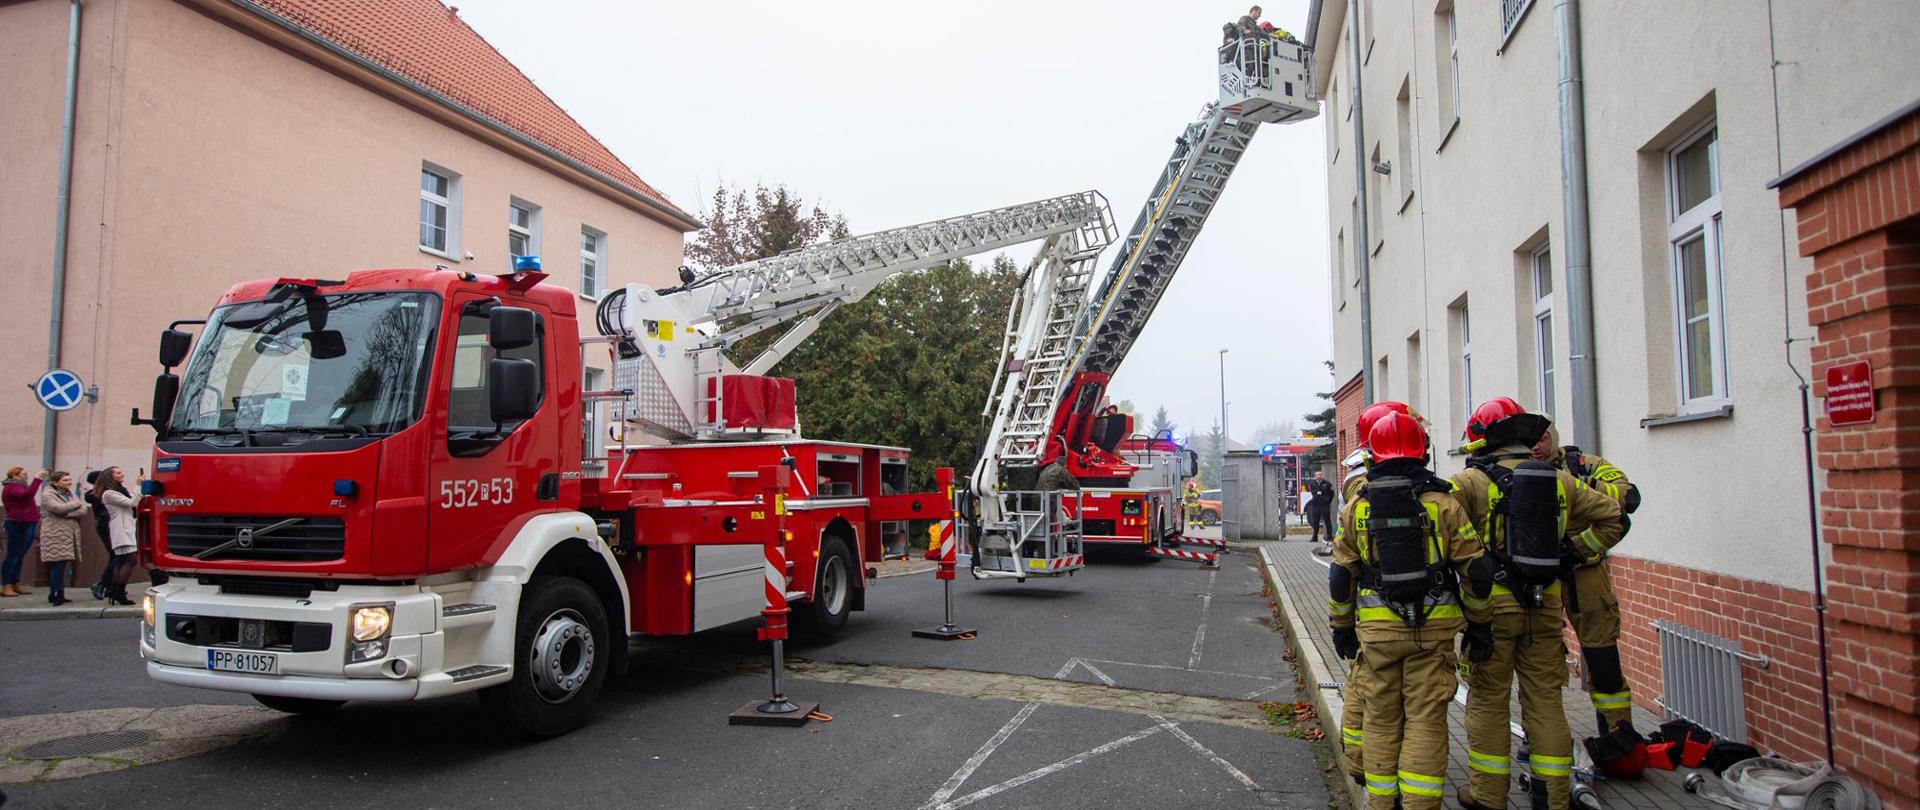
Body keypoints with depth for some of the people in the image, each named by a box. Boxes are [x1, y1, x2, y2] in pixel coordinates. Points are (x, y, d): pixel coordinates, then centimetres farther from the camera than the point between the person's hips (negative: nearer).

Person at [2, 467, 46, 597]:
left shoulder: (19, 487, 21)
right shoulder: (11, 488, -10)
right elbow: (28, 494, -30)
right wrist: (37, 478, -29)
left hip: (27, 525, 10)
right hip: (18, 526, -10)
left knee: (19, 556, 11)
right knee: (13, 556, -7)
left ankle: (15, 585, 15)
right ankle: (6, 587, -5)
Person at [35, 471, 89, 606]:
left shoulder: (71, 495, 18)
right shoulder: (47, 494, -1)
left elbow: (83, 510, 4)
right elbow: (58, 508, -18)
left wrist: (67, 513, -12)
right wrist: (76, 504, -4)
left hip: (69, 533, 6)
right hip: (54, 534, -6)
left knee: (60, 565, 7)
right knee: (57, 564, -12)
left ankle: (54, 595, 12)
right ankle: (58, 595, -12)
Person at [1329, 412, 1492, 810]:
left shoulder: (1357, 508, 2)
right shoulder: (1443, 503, -2)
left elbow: (1341, 577, 5)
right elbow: (1475, 571, -1)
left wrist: (1342, 628, 15)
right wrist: (1480, 625, 10)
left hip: (1377, 629, 1)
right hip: (1434, 628, -1)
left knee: (1381, 718, 11)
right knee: (1426, 720, 4)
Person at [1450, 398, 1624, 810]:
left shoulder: (1471, 480, -8)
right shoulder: (1559, 479, 8)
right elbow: (1612, 517, 12)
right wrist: (1572, 552, 14)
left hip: (1492, 604, -4)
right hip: (1545, 604, 4)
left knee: (1488, 700, 6)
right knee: (1545, 701, 12)